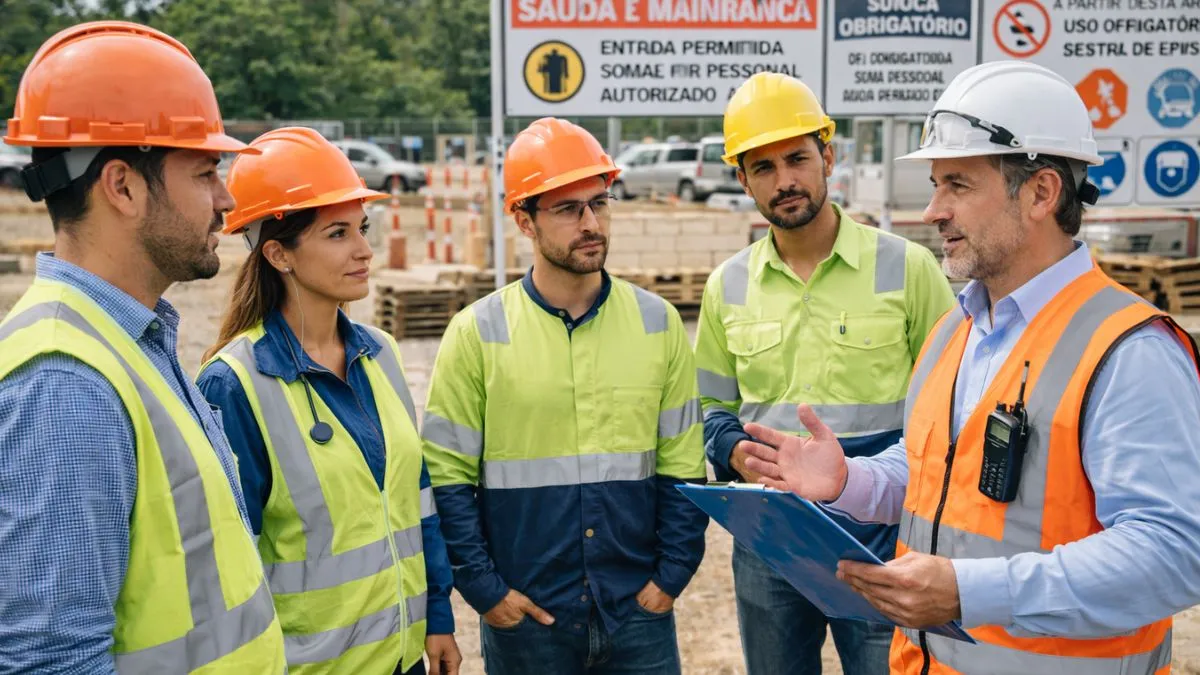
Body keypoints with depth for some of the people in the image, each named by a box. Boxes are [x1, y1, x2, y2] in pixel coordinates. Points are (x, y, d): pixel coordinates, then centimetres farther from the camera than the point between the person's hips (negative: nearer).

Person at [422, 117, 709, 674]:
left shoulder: (657, 322, 1)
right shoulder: (478, 333, -6)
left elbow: (683, 466, 3)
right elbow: (447, 476, -4)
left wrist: (672, 575, -2)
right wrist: (485, 589, -8)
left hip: (640, 610, 2)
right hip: (525, 615, -1)